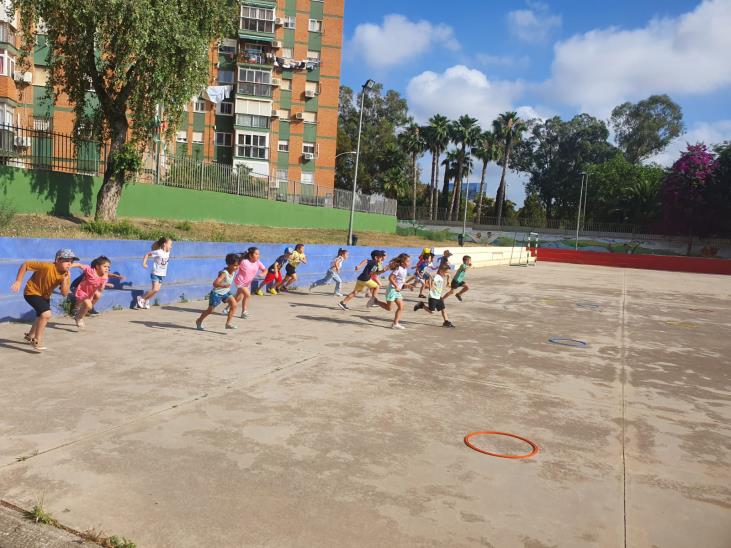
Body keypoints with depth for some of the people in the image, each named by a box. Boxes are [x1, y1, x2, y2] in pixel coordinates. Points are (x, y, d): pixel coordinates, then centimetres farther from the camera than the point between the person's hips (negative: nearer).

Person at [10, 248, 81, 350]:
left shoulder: (66, 275, -14)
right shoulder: (47, 267, -32)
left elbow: (64, 294, -18)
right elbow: (25, 264, -24)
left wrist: (65, 280, -32)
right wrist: (18, 282, -24)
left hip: (45, 295, 8)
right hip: (32, 292, -8)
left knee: (42, 316, 28)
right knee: (46, 314, -26)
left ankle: (30, 335, 56)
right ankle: (37, 341, -9)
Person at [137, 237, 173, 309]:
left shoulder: (168, 252, 1)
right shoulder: (158, 252, -18)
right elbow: (147, 254, -12)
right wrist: (144, 263, -18)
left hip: (162, 275, 7)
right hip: (155, 274, -7)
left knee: (156, 290, 8)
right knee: (155, 289, -16)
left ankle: (146, 301, 25)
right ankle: (141, 298, 2)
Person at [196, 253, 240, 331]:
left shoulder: (233, 271, -5)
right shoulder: (224, 273, -29)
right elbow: (215, 283, -38)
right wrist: (224, 286, -51)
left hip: (226, 292, 7)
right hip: (217, 293, -7)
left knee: (234, 304, -15)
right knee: (210, 310, 7)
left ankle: (228, 323, -8)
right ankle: (199, 321, 33)